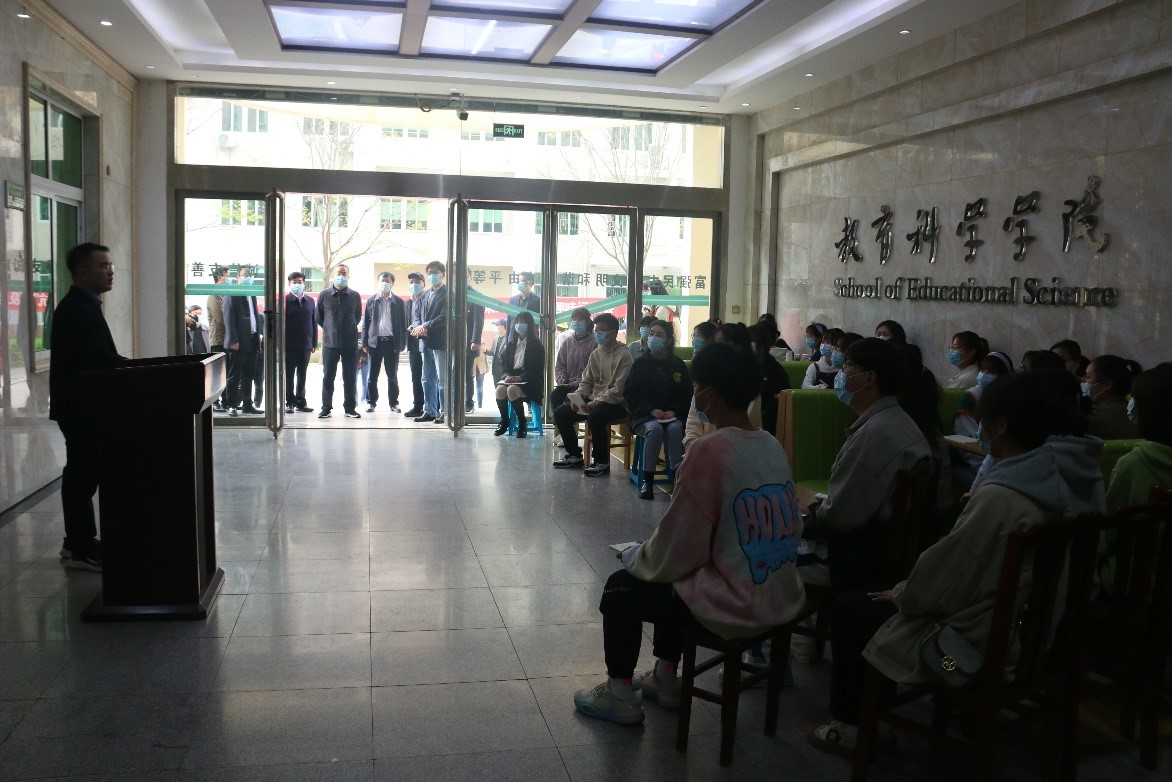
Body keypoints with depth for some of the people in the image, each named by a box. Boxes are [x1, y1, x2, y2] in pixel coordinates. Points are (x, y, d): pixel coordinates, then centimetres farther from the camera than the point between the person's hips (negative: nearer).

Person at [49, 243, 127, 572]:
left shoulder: (83, 305, 16)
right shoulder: (75, 308, -17)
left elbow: (100, 355, 16)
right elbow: (97, 358, -27)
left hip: (81, 405, 10)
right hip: (79, 407, -10)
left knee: (82, 473, 16)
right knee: (83, 474, -5)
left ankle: (78, 541, 26)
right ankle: (82, 551, 2)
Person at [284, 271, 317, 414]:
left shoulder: (310, 301, 9)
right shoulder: (285, 300, -3)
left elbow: (314, 322, 11)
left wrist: (314, 343, 7)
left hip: (306, 345, 4)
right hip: (289, 345, -4)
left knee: (302, 375, 9)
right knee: (289, 375, 4)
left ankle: (300, 402, 16)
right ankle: (289, 402, 10)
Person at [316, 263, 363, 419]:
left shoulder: (355, 296, 3)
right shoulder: (324, 295, 1)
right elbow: (319, 317, 12)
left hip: (350, 343, 1)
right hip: (330, 342, 0)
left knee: (350, 377, 3)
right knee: (328, 377, 3)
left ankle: (350, 408, 11)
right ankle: (326, 408, 11)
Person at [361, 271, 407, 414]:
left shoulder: (398, 302, 4)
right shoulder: (371, 301, 7)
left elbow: (403, 323, 4)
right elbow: (365, 322, 6)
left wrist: (402, 344, -2)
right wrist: (365, 343, 0)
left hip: (392, 342, -1)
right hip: (375, 342, 1)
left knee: (392, 375, 4)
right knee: (372, 375, 4)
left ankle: (393, 403, 11)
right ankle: (371, 402, 12)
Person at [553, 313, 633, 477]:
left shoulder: (623, 355, -13)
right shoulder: (596, 353, 10)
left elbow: (618, 390, -20)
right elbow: (586, 381, 15)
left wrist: (594, 403, -25)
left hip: (616, 403, -8)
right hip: (593, 400, 8)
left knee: (595, 417, -36)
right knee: (560, 413, -3)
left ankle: (601, 461, -17)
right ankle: (574, 455, 12)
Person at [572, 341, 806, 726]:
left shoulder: (709, 452, -20)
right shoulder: (773, 446, 2)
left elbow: (675, 549, -16)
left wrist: (635, 557, 7)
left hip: (733, 607, -8)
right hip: (785, 599, 8)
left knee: (619, 590, 12)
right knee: (671, 578, 30)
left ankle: (619, 697, 25)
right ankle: (665, 680, 41)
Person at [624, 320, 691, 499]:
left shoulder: (678, 365, 8)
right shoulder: (640, 364, 6)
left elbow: (687, 394, 9)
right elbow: (630, 393, 1)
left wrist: (674, 411, -10)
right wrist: (652, 410, -12)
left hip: (673, 415, 1)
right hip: (644, 415, -1)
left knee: (675, 429, -33)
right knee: (654, 429, -33)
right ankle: (647, 480, -29)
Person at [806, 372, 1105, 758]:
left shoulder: (998, 497, -29)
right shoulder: (1065, 479, -1)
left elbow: (941, 576, -20)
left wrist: (900, 595, 1)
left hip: (978, 645, -9)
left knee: (850, 607, 8)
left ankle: (848, 728, 21)